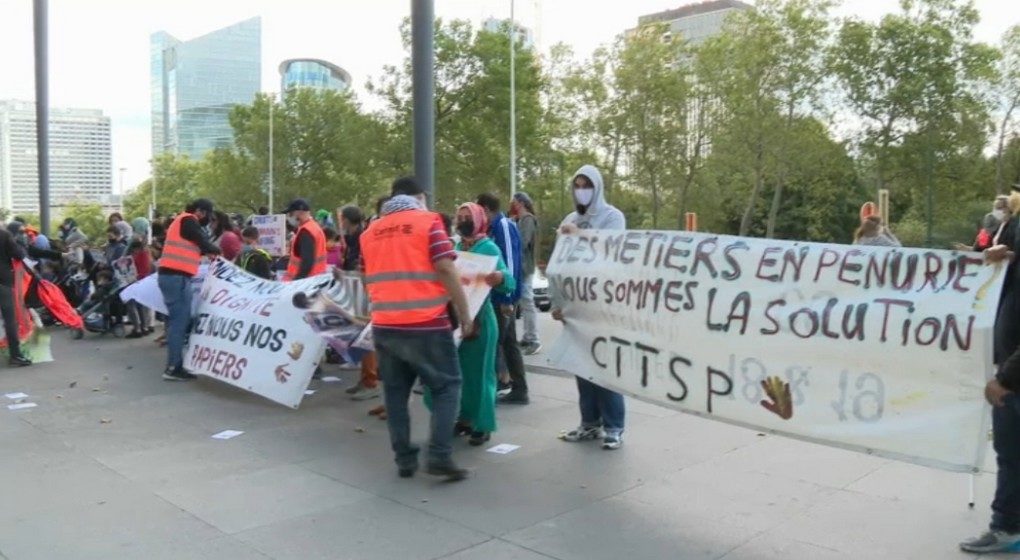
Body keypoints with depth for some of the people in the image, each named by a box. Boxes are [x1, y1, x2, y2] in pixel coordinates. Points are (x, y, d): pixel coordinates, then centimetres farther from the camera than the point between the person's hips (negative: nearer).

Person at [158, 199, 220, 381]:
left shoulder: (181, 221, 23)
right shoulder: (189, 221, -7)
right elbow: (204, 244, -8)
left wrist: (208, 252, 15)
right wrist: (219, 251, 9)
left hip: (171, 275, 10)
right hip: (177, 277, -10)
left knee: (178, 320, 12)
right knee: (179, 321, -8)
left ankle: (175, 364, 15)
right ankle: (173, 368, -7)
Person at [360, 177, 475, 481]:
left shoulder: (370, 232, 15)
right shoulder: (428, 222, -2)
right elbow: (446, 270, -10)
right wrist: (465, 315, -3)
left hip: (384, 326, 5)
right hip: (426, 325, -5)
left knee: (396, 392, 13)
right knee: (446, 386, 5)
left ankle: (404, 459, 15)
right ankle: (439, 456, -3)